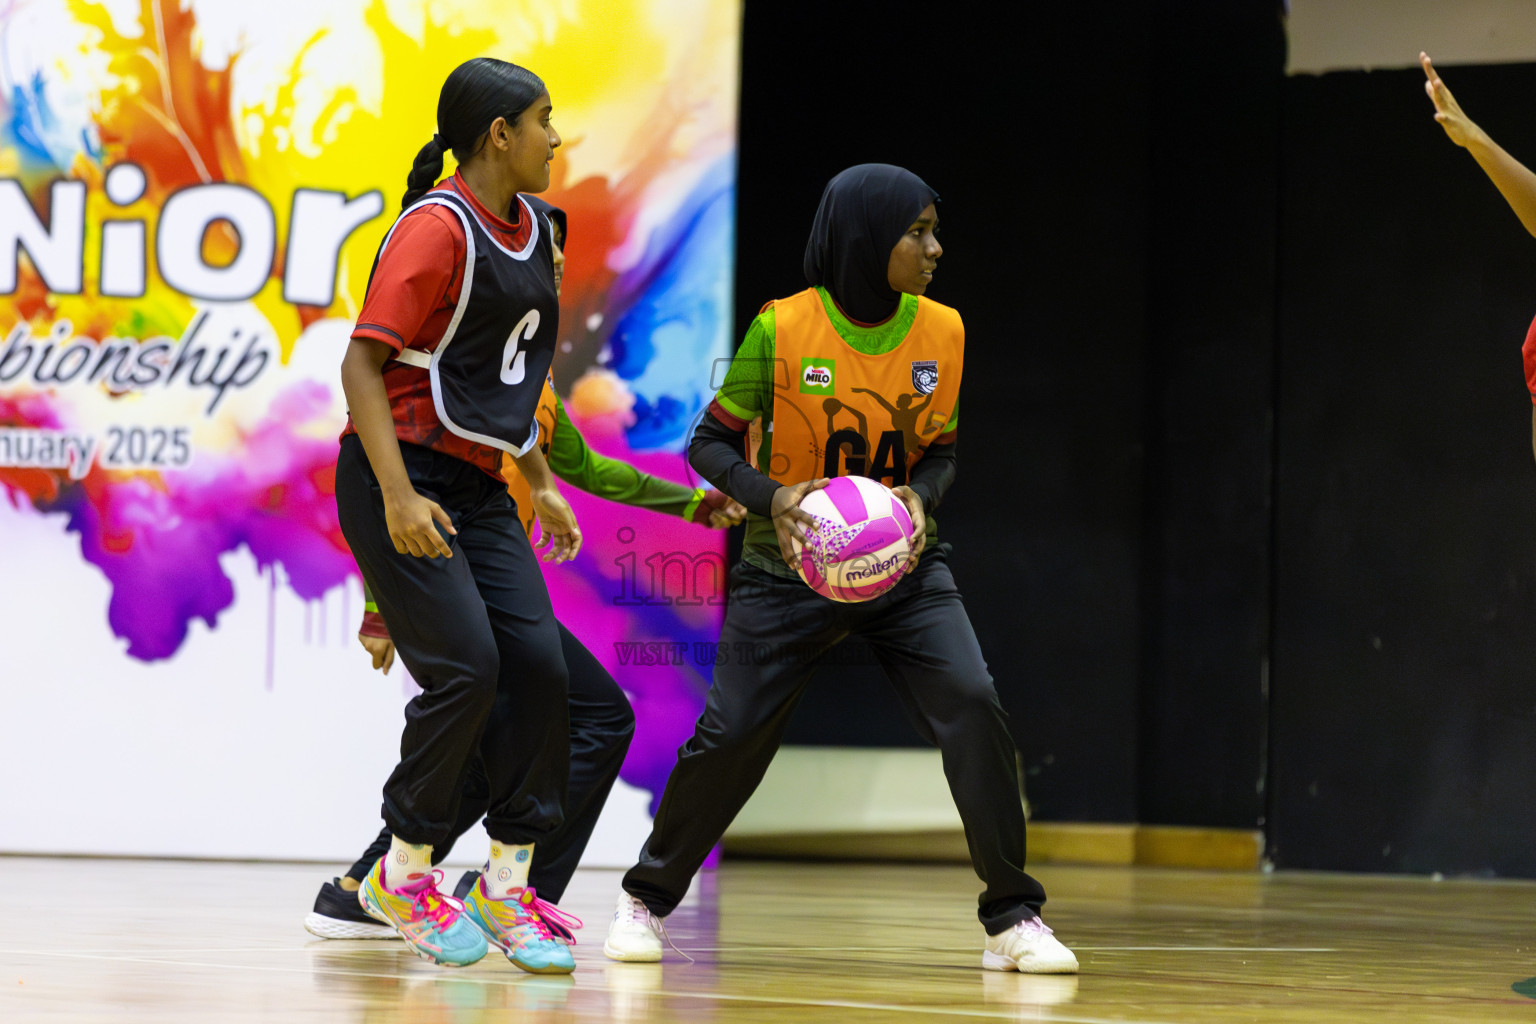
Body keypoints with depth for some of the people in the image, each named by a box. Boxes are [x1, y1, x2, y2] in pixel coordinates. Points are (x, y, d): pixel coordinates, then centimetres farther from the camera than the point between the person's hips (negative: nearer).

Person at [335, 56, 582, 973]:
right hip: (403, 479, -8)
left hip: (479, 485, 8)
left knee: (539, 664, -4)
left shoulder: (528, 231, 12)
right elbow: (363, 362, -19)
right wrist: (397, 497, -27)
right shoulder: (436, 227, -14)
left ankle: (507, 888, 5)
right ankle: (401, 879, 2)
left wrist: (542, 482, 22)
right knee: (466, 666, -16)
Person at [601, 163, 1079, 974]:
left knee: (972, 707, -18)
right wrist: (772, 496, -24)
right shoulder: (782, 330, -13)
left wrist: (920, 497, -13)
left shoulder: (941, 332, -4)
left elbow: (939, 451, 9)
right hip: (790, 570, -2)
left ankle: (1012, 919, -7)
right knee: (729, 734, -3)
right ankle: (646, 899, 22)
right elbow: (711, 444, -6)